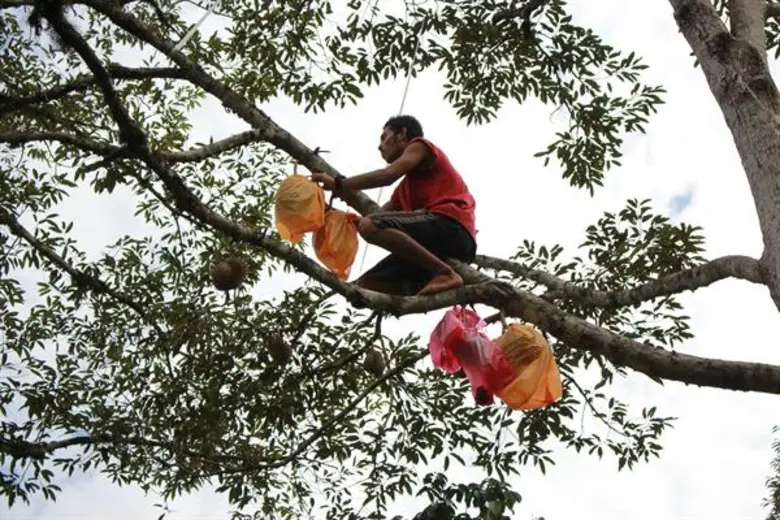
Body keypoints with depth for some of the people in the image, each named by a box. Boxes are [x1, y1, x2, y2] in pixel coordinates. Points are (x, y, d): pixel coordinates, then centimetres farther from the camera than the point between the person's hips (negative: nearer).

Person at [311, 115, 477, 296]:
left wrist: (338, 184, -2)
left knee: (370, 227, -27)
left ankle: (445, 273, -27)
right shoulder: (405, 188, 34)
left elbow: (387, 175, -7)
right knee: (365, 285, 3)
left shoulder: (419, 146, 11)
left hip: (450, 227, -8)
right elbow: (379, 215, 22)